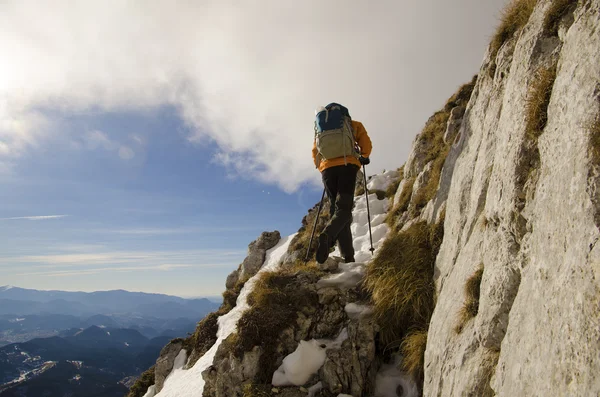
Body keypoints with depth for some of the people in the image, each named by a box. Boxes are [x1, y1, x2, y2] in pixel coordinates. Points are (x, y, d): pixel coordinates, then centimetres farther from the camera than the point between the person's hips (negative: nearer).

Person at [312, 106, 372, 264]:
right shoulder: (354, 125, 22)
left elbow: (315, 152, 19)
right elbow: (366, 145, 11)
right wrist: (363, 157, 29)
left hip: (327, 168, 3)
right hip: (348, 165, -3)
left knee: (336, 209, 4)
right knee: (344, 209, -12)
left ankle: (348, 258, -7)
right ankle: (327, 236, -44)